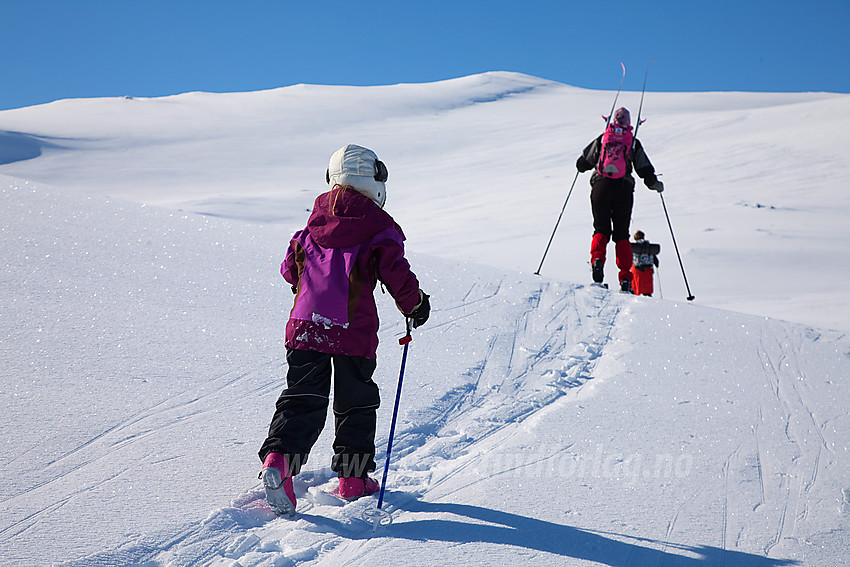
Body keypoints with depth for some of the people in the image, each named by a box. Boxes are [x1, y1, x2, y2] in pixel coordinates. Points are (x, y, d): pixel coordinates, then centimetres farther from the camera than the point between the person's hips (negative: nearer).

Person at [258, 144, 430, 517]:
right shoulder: (379, 229, -5)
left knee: (303, 399, 5)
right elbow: (397, 276, -10)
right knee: (356, 403, 12)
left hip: (305, 325, 4)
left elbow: (290, 268, 18)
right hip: (354, 332, -3)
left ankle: (278, 458, -17)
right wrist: (416, 305, 8)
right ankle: (353, 477, 17)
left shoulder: (314, 222, 11)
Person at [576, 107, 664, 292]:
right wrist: (654, 184, 26)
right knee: (621, 234, 4)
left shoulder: (601, 139, 10)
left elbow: (583, 164, 14)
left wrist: (581, 165, 38)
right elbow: (645, 169, 8)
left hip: (600, 187, 0)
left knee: (601, 230, 6)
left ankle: (597, 259, -25)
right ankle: (625, 278, -6)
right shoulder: (633, 143, 9)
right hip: (624, 189, 0)